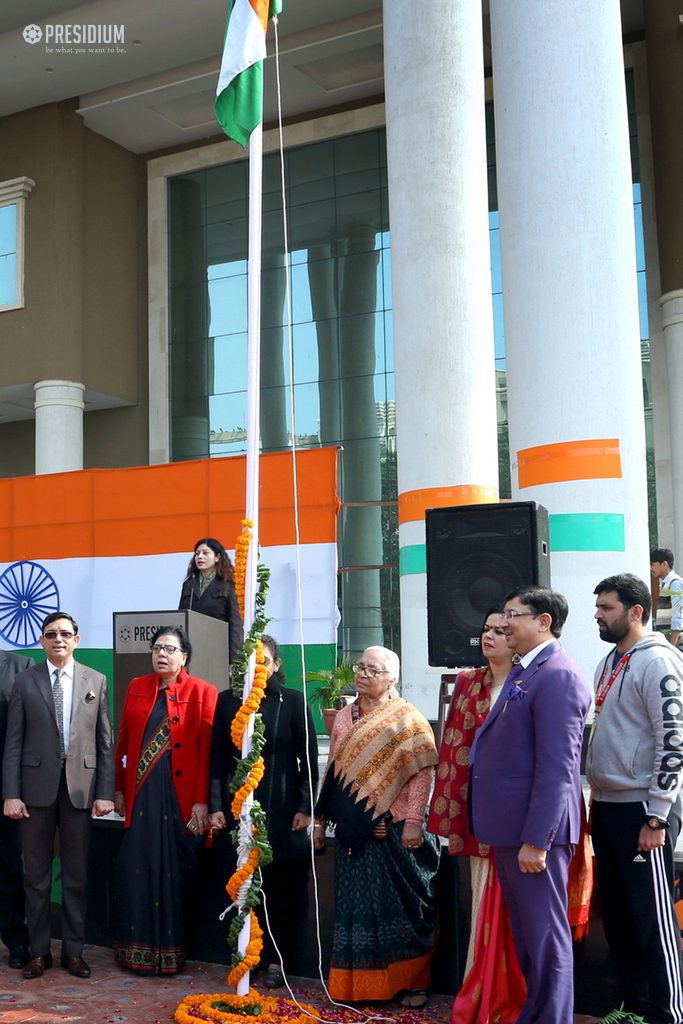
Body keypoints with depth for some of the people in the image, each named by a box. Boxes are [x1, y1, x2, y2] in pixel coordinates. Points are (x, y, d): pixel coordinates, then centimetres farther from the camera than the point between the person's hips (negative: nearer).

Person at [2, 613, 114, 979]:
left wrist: (105, 793, -2)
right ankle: (39, 951, 20)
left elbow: (105, 742, 4)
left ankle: (73, 950, 20)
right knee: (36, 874, 8)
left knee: (76, 875, 8)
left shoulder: (95, 681, 5)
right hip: (37, 787, 0)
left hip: (80, 787, 1)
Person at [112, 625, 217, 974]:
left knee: (173, 873, 2)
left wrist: (202, 800, -12)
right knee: (135, 871, 4)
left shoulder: (202, 693, -2)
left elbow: (208, 750, -7)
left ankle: (169, 951, 15)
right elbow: (123, 742, 12)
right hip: (142, 795, 4)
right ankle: (136, 949, 17)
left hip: (180, 797, -3)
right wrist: (119, 789, 8)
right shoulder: (137, 689, 11)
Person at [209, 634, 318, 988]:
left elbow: (308, 758, -1)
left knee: (283, 885, 4)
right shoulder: (227, 701, 4)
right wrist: (216, 806, 1)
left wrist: (305, 808, -5)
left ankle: (276, 961, 16)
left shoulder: (292, 701, -2)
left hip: (282, 806, -2)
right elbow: (218, 758, 6)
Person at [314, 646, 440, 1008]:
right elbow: (332, 771, 15)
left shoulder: (407, 719, -6)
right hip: (353, 832, 5)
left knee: (402, 904, 3)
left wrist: (413, 822, -18)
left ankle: (413, 982, 17)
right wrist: (321, 819, 15)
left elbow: (422, 772, -12)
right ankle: (359, 982, 21)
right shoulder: (344, 718, 11)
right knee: (356, 905, 9)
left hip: (395, 832, -5)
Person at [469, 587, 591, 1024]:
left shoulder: (558, 676, -17)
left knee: (546, 935, 2)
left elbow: (557, 768, -22)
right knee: (526, 934, 20)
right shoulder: (523, 672, 14)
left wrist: (536, 840, -23)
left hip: (535, 829, -10)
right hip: (510, 826, 10)